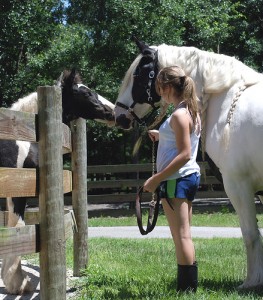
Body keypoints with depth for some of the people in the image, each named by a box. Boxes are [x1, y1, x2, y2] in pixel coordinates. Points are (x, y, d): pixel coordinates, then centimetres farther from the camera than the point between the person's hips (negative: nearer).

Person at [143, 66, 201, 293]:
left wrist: (156, 179, -22)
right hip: (189, 176, 10)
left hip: (176, 180, -10)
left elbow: (184, 155, -23)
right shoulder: (191, 112, 11)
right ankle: (190, 285, 22)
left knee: (181, 236, -5)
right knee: (184, 235, 15)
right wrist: (162, 135, 17)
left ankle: (187, 289, -2)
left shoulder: (179, 115, -18)